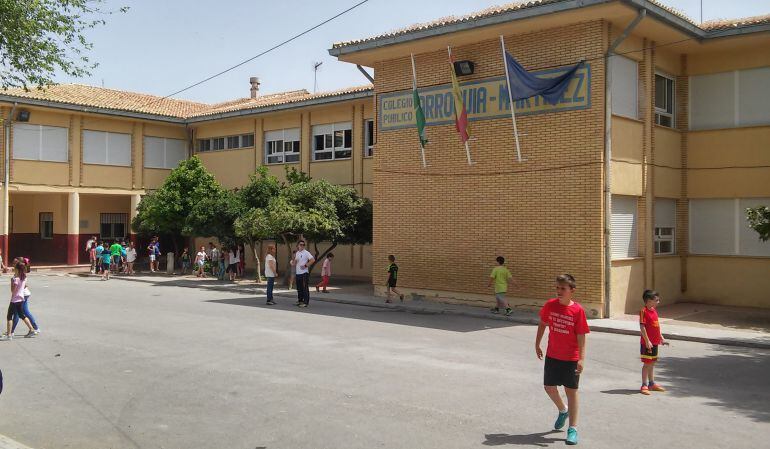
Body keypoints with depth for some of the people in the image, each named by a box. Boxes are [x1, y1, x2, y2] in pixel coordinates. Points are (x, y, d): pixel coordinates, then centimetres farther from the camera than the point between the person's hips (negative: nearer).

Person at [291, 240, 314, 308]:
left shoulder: (306, 253, -7)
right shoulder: (297, 253, 15)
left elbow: (312, 260, -18)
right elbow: (294, 264, 14)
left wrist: (306, 265, -17)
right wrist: (294, 259, -6)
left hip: (304, 273, -7)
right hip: (298, 273, 8)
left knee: (305, 288, -7)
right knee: (299, 288, 13)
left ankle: (306, 302, -5)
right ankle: (300, 300, 23)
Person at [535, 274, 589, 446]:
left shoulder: (578, 310, -15)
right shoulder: (550, 305, -5)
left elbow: (581, 336, -14)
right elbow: (543, 324, 10)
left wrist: (581, 359, -19)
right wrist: (537, 345, 13)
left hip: (571, 358, -4)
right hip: (552, 355, 4)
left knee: (571, 391, 3)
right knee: (549, 387, 14)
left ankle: (573, 429, 12)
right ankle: (563, 411, 44)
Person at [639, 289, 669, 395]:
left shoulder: (654, 310, 10)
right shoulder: (644, 311, -16)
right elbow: (642, 327, -19)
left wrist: (662, 338, 19)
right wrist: (647, 341, -21)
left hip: (655, 342, 8)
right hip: (647, 343, -8)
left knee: (652, 363, 16)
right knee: (647, 364, -1)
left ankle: (652, 384, 26)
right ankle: (644, 385, 6)